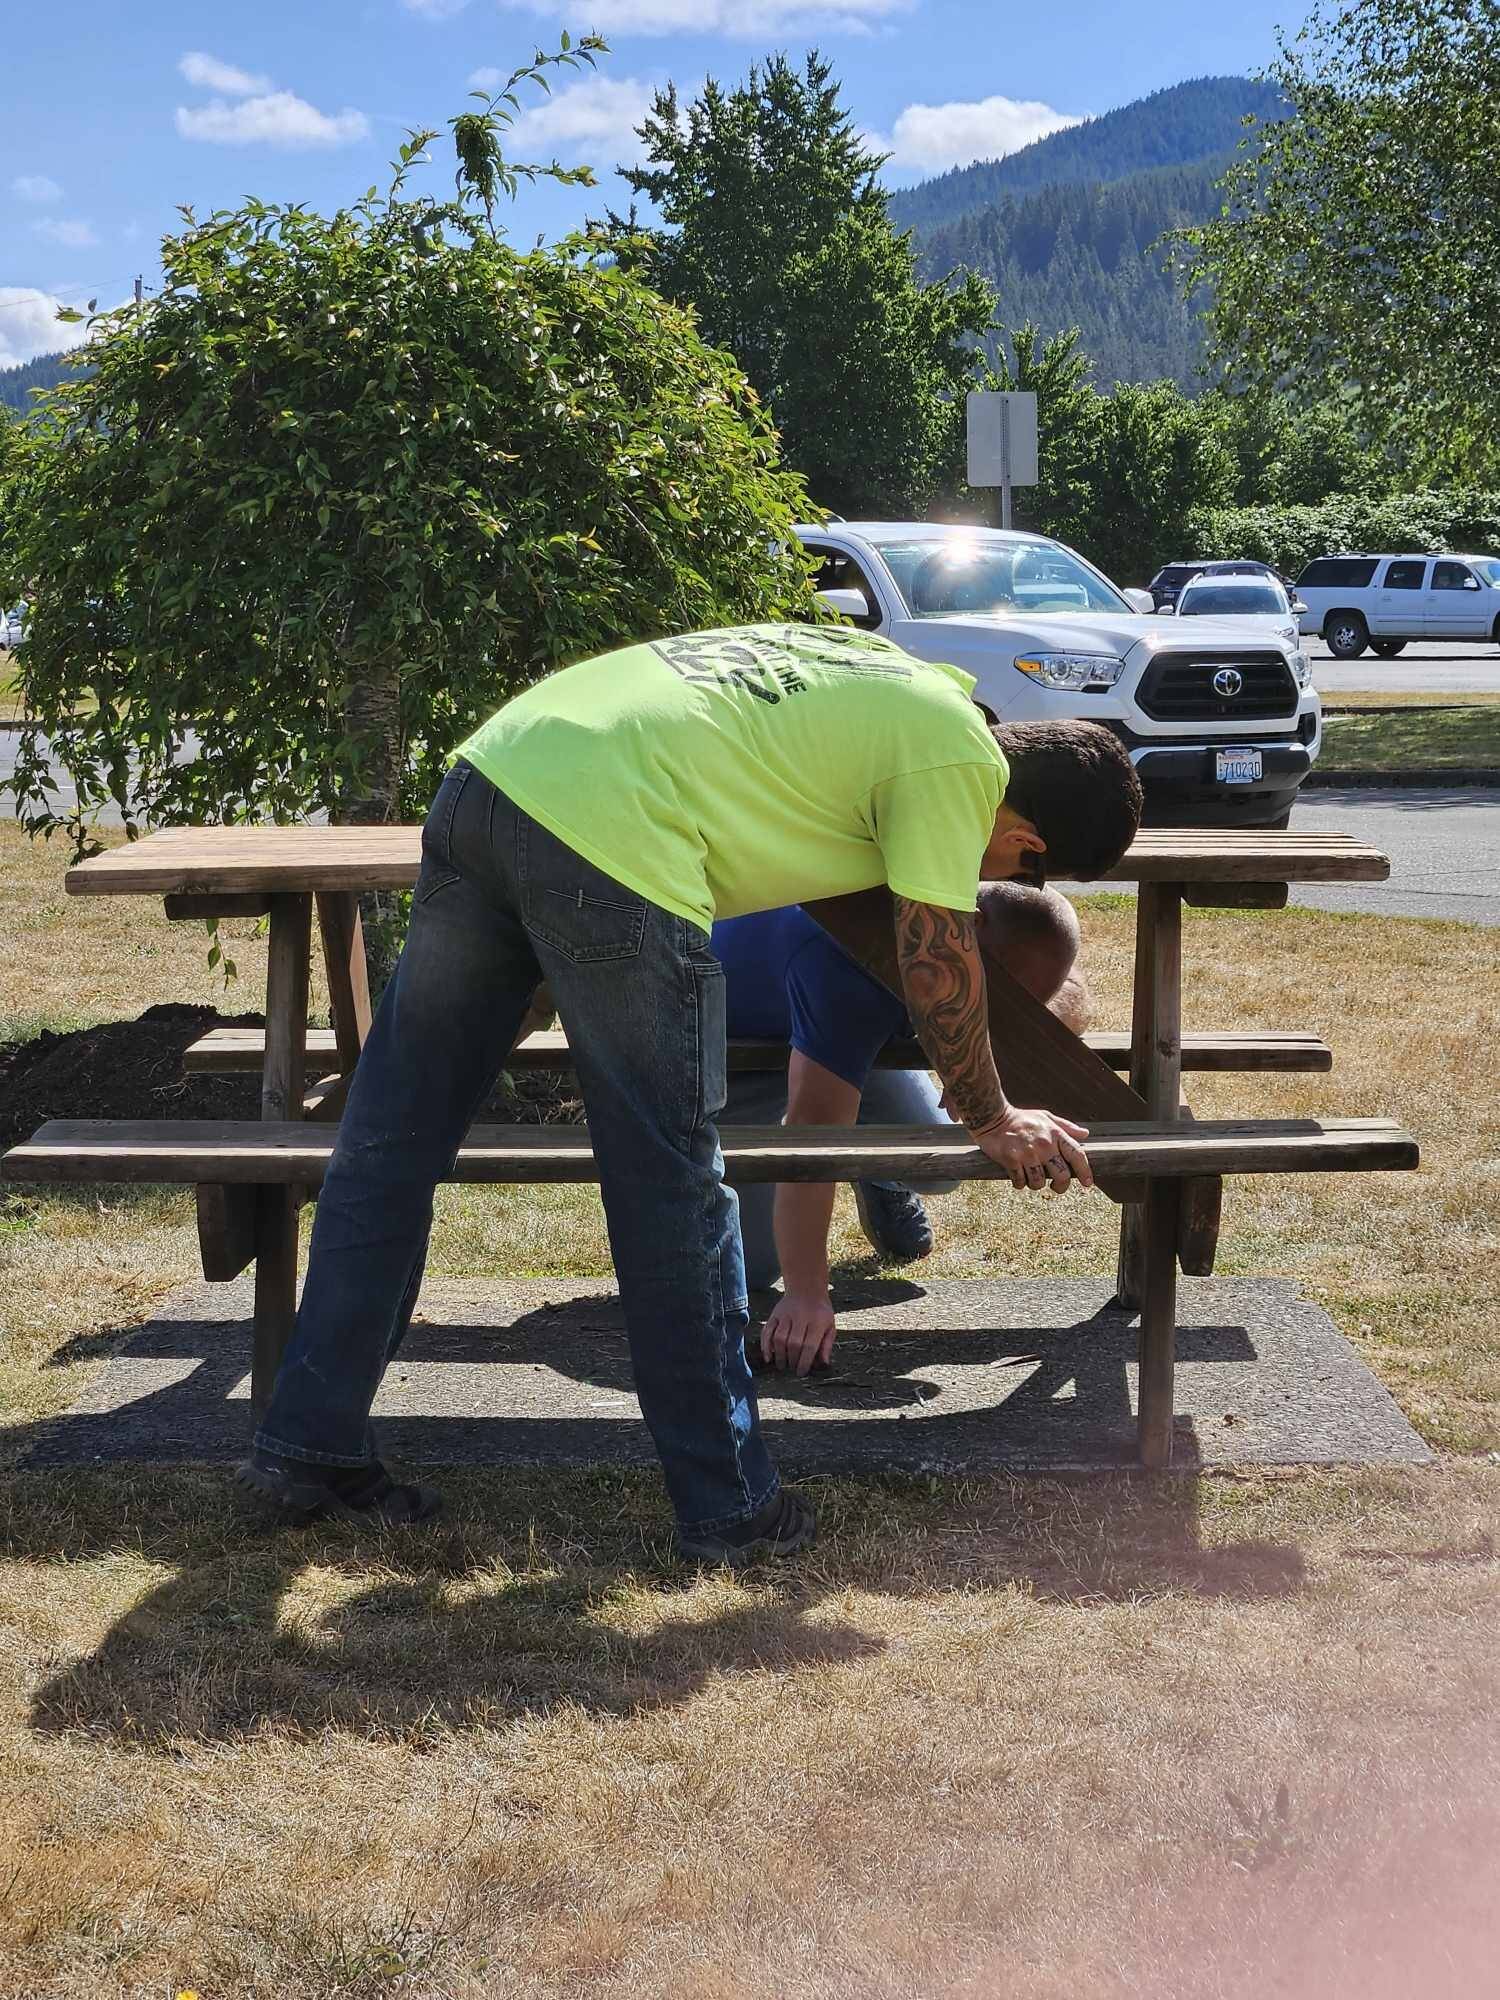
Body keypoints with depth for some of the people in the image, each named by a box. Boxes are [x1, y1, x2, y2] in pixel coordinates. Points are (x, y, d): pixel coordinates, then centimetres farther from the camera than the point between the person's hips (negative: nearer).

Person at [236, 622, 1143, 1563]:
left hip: (490, 771, 9)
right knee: (673, 1193, 4)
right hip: (609, 838, -9)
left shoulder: (883, 675, 26)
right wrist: (995, 1119, 20)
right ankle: (730, 1505, 16)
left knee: (392, 1144, 13)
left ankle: (308, 1447, 22)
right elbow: (938, 965, 5)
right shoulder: (962, 757, 2)